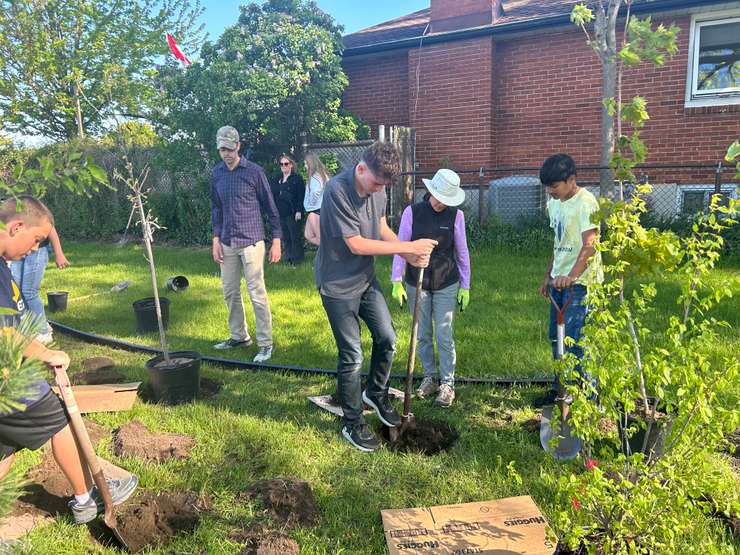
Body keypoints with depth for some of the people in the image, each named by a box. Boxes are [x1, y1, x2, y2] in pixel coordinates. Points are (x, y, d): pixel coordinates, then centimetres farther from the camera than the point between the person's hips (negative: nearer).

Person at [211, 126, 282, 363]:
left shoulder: (254, 172, -8)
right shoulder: (217, 173, 8)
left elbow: (270, 207, -5)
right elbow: (216, 208, 15)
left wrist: (276, 240, -7)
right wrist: (216, 238, 7)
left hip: (251, 241, -6)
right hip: (227, 243, 6)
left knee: (257, 293, -5)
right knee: (230, 292, 13)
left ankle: (266, 343, 5)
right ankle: (239, 336, 29)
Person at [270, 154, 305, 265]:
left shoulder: (297, 178, -3)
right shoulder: (276, 179, 13)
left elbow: (301, 196, -8)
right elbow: (272, 195, 14)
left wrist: (299, 211, -15)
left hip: (292, 213, -5)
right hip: (280, 213, 5)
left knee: (295, 236, 1)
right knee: (285, 237, 10)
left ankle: (297, 258, 10)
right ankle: (288, 257, 19)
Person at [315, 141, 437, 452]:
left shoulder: (377, 187, -3)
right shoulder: (337, 190, -26)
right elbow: (356, 244, -27)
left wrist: (409, 255, -8)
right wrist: (408, 247, -23)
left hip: (366, 279, 7)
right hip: (338, 285, -7)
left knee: (387, 338, 13)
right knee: (352, 356, 0)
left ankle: (376, 394, 38)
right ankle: (352, 424, 18)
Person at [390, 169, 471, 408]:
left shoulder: (456, 215, -4)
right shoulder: (412, 212, -6)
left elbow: (462, 252, 3)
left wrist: (465, 286, 3)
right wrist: (396, 282, -8)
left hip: (447, 284, -1)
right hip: (416, 283, 1)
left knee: (444, 335, 1)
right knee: (422, 335, 11)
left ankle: (447, 384, 14)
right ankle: (429, 377, 28)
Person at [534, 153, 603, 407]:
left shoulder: (585, 203, -15)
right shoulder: (554, 203, 12)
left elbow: (589, 246, -26)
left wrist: (571, 276, -40)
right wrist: (548, 276, 20)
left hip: (580, 281, -9)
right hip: (559, 280, 9)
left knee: (574, 340, -9)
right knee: (556, 337, 15)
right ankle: (560, 389, 29)